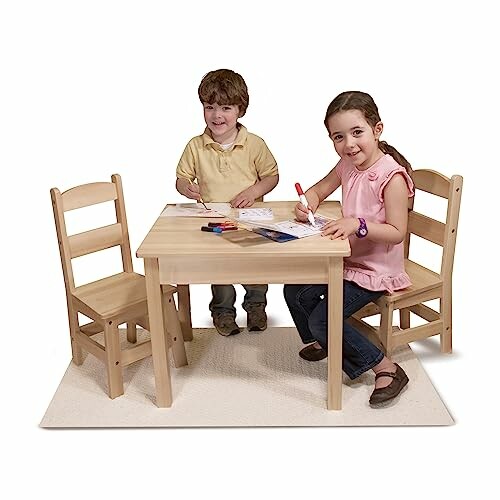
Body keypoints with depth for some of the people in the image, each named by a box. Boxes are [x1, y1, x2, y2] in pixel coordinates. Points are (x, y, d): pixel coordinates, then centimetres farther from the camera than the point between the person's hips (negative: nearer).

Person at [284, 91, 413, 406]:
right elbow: (318, 190, 15)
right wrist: (308, 203, -7)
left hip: (376, 271, -8)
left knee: (321, 320, -17)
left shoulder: (392, 175, -23)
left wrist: (358, 224, -38)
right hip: (346, 259, 8)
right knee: (295, 291, 9)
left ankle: (386, 369, -4)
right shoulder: (347, 166, 1)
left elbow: (397, 232, -24)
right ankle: (322, 342, 35)